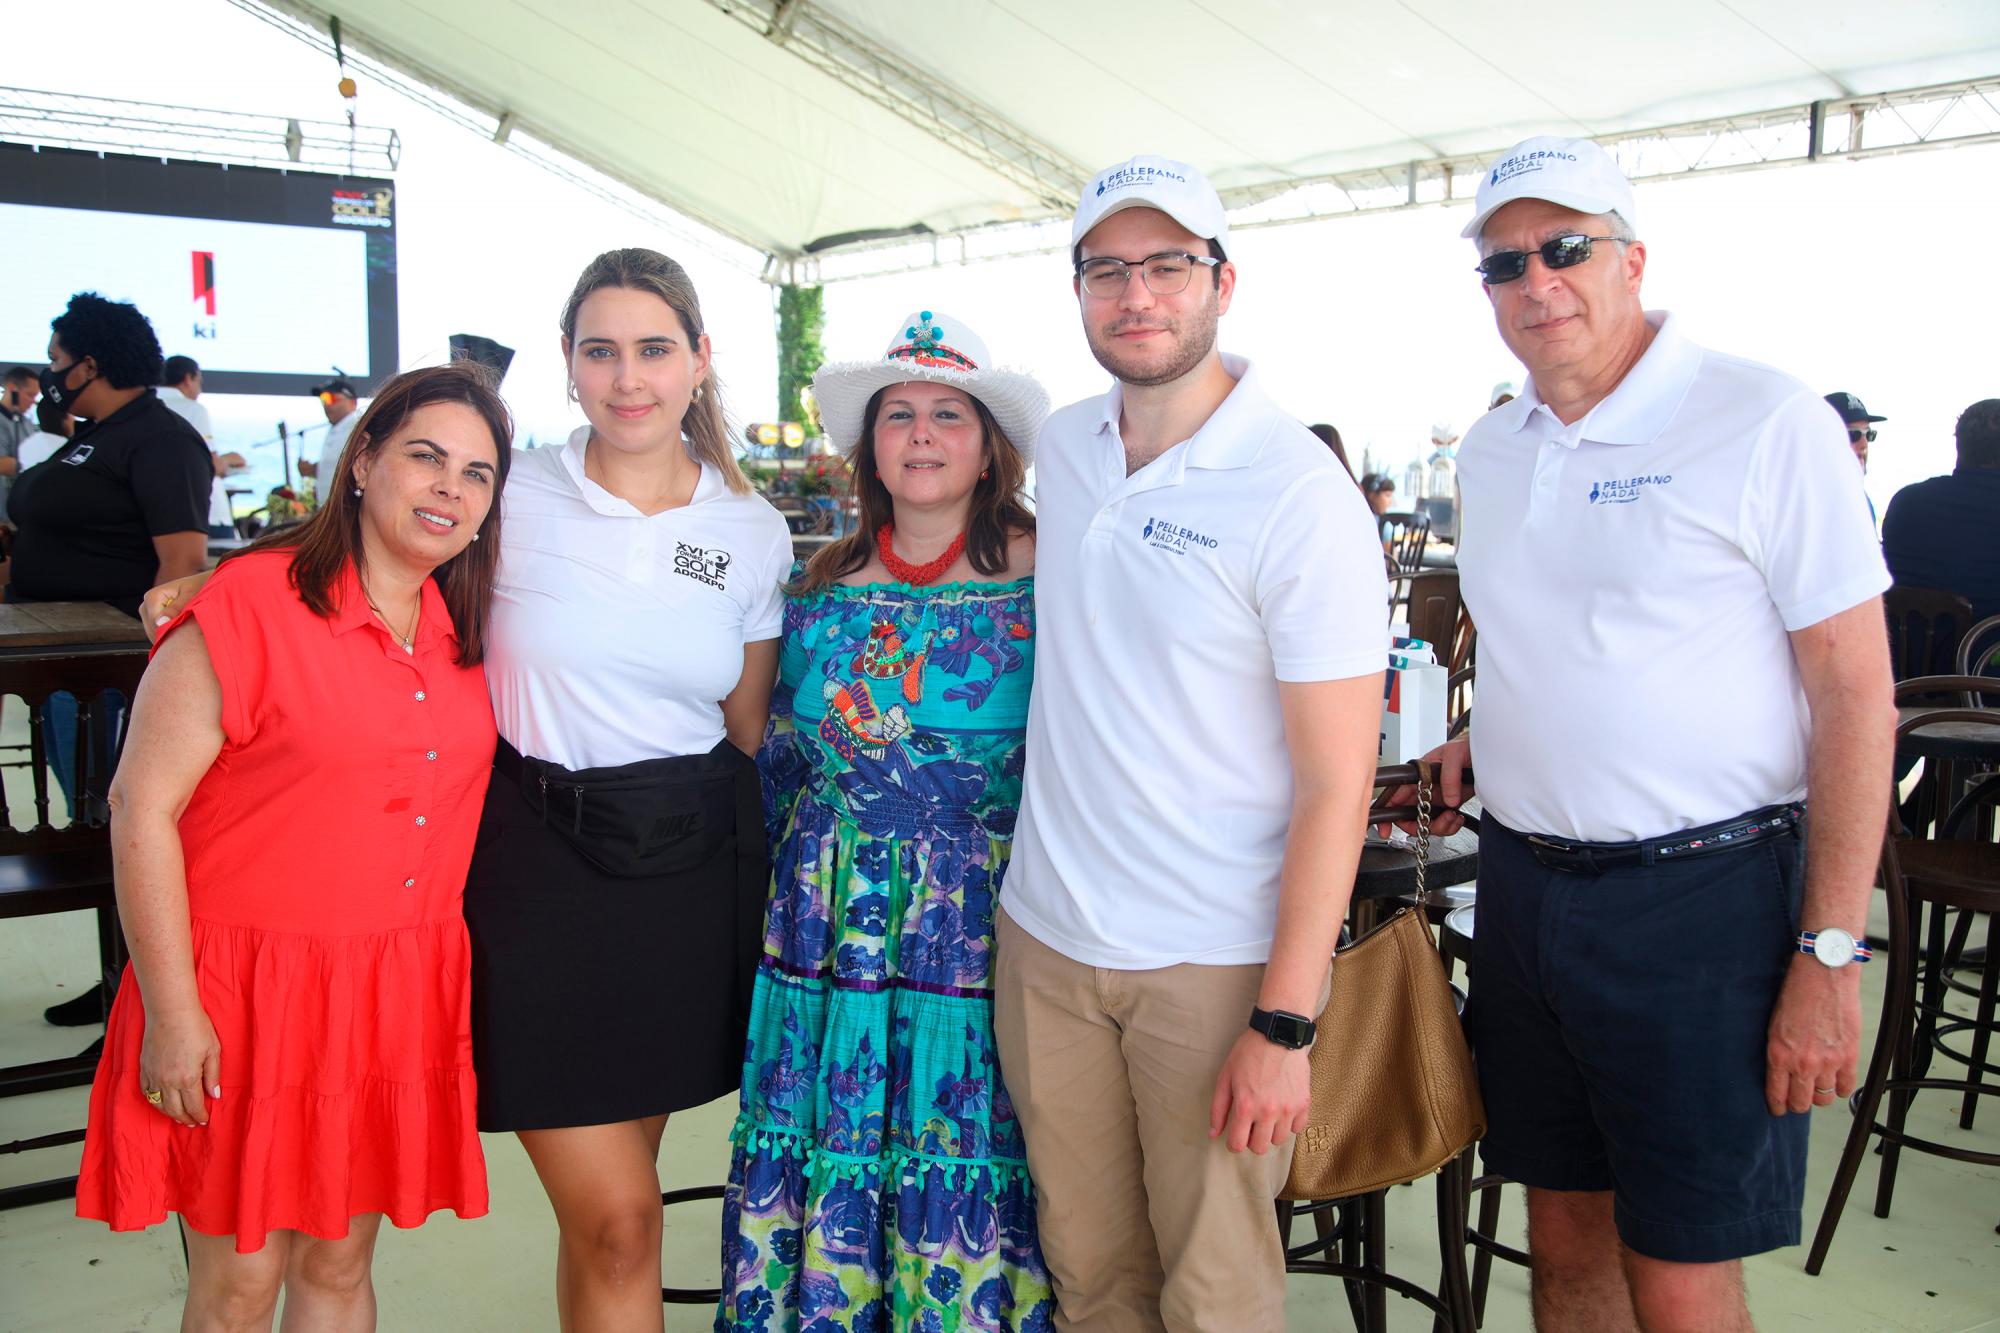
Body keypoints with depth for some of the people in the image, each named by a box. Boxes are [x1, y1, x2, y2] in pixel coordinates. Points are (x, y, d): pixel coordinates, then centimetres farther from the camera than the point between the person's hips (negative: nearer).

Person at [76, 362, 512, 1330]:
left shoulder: (463, 632, 6)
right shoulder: (251, 603, -12)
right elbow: (142, 806, -13)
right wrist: (171, 1012, -14)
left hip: (398, 992, 5)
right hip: (248, 985, -5)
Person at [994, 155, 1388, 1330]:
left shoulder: (1301, 495, -15)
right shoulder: (1061, 448, 5)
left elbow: (1338, 783, -15)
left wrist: (1285, 1023, -17)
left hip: (1216, 964, -5)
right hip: (1044, 936, 6)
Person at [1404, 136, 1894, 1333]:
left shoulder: (1765, 422, -10)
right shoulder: (1492, 451, 10)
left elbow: (1856, 693, -12)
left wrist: (1829, 955, -15)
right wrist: (1486, 740, 7)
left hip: (1700, 898, -6)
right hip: (1523, 886, 6)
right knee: (1566, 1237, 16)